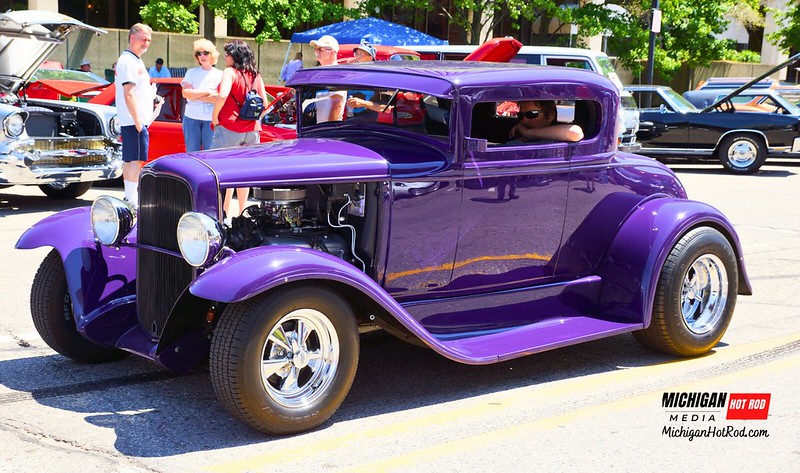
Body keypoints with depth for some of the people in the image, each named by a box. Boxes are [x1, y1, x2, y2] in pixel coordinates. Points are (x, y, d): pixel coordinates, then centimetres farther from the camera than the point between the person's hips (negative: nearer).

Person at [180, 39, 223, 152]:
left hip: (211, 120, -2)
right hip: (191, 118, 2)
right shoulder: (191, 73, 11)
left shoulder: (220, 75, 5)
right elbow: (185, 93, -2)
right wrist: (208, 92, -9)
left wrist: (194, 94, -6)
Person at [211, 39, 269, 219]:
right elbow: (265, 105, 8)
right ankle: (242, 213, 20)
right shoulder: (256, 76, 9)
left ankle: (224, 213, -5)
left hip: (229, 128, -6)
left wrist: (214, 117, -11)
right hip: (251, 131, 6)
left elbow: (222, 96, -23)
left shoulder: (230, 71, -8)